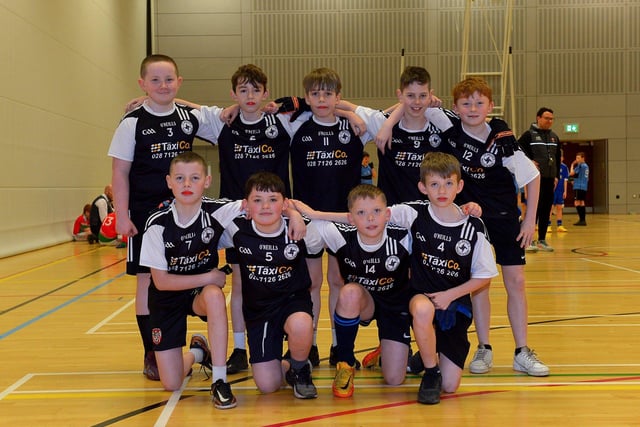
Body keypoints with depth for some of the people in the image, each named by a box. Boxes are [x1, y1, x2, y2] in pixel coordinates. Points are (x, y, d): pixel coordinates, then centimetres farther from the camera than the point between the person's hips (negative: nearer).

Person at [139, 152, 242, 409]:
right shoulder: (158, 224, -21)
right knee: (171, 384, -3)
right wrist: (209, 277, -19)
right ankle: (197, 353, 34)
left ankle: (219, 381, -24)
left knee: (214, 296, -39)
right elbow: (161, 281, -16)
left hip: (203, 290, 0)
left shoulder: (217, 212, -20)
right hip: (168, 297, 0)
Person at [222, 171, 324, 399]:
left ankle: (300, 371, -4)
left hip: (294, 300, -1)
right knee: (267, 385, -7)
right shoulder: (237, 230, -13)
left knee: (300, 325, -39)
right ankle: (282, 365, 32)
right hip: (257, 309, 1)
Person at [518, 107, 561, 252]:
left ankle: (542, 240, 14)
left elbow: (557, 158, 21)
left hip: (550, 179, 6)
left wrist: (557, 176, 15)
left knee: (546, 210, 7)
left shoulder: (554, 137, 16)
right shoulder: (529, 135, -4)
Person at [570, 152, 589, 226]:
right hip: (584, 187, 9)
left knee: (577, 203, -9)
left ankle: (581, 219, -15)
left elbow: (571, 173, -13)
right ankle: (583, 220, 10)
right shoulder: (586, 166, 15)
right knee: (582, 203, 11)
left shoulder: (580, 165, -11)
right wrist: (575, 181, 22)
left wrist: (572, 165, 1)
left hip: (578, 187, -9)